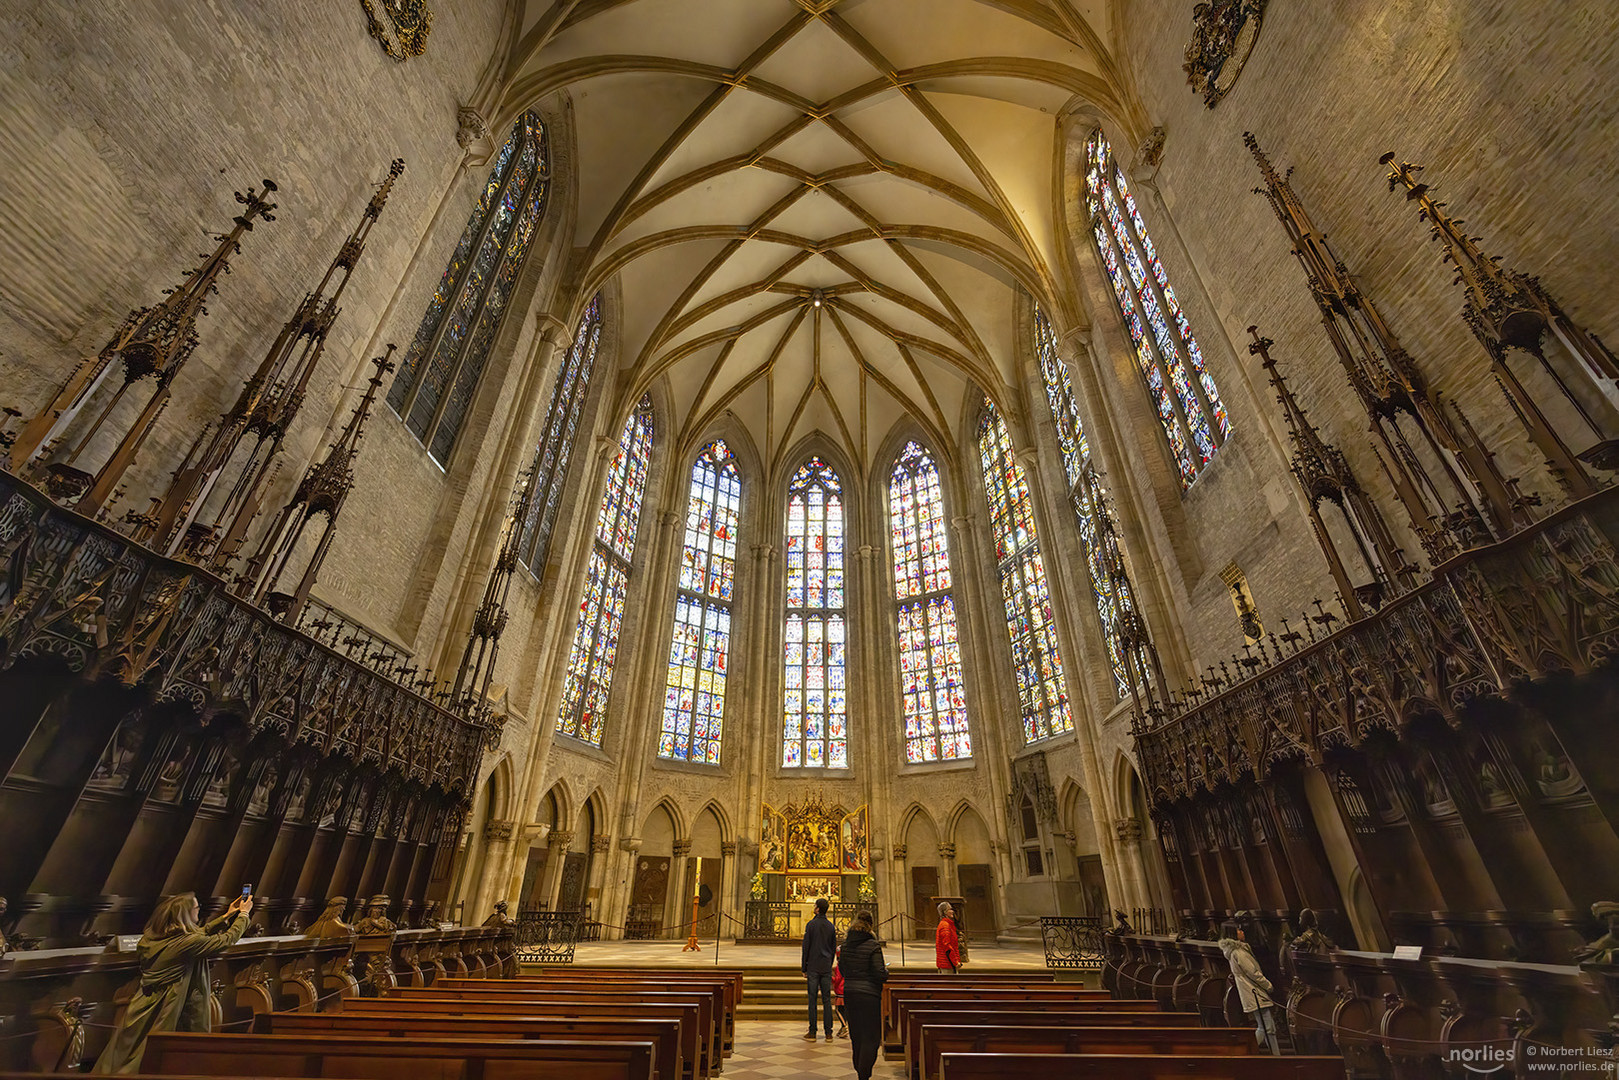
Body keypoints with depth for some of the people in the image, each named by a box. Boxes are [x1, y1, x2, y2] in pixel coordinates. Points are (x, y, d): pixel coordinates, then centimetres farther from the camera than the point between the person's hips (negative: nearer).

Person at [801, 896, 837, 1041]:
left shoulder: (811, 924, -8)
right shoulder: (831, 926, 6)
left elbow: (806, 947, -8)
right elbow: (834, 948, 11)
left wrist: (804, 968, -1)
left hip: (813, 967, -4)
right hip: (826, 967, 4)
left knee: (812, 999, 2)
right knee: (827, 999, 7)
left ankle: (812, 1032, 6)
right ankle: (828, 1033, 9)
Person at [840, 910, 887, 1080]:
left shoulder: (846, 944, 2)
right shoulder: (873, 946, -16)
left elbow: (841, 968, 13)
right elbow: (880, 975, -17)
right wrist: (886, 970, 4)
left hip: (849, 993, 6)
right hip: (868, 994, -6)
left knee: (856, 1035, 20)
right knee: (870, 1037, 5)